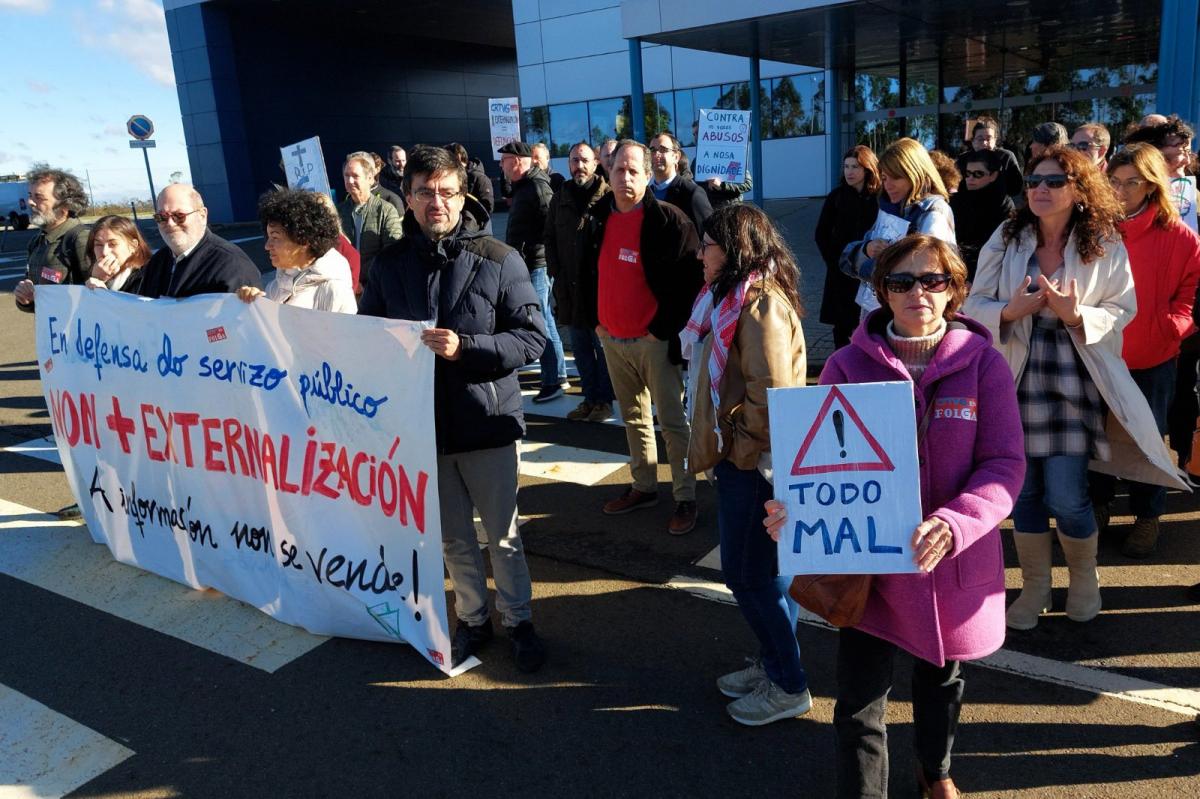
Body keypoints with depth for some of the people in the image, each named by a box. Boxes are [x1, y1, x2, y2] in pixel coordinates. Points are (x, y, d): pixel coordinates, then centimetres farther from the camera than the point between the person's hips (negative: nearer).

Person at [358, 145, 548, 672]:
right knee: (452, 537, 16)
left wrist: (466, 347, -24)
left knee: (503, 534, 12)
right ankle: (472, 619, 36)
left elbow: (532, 337, -12)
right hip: (423, 424, 3)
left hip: (487, 422, -3)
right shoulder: (391, 263, 1)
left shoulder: (498, 260, -9)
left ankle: (517, 620, 32)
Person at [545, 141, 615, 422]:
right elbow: (549, 237, 14)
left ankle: (604, 400, 15)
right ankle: (589, 398, 23)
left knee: (602, 344, 4)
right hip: (569, 285, 5)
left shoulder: (608, 196, -5)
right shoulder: (560, 197, 10)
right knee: (580, 346, 12)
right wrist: (555, 272, 5)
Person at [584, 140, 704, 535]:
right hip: (612, 339, 6)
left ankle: (685, 498, 9)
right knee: (633, 417, 16)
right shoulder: (597, 219, 7)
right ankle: (644, 486, 30)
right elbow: (588, 273, 19)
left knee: (672, 421, 0)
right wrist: (595, 318, 11)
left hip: (655, 340, -6)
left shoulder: (668, 220, -12)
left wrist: (665, 328, -13)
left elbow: (691, 278, -13)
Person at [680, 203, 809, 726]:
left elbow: (770, 391, -26)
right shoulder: (731, 297, 12)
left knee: (752, 576, 2)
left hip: (753, 465, -10)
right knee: (751, 571, 19)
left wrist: (745, 448, -14)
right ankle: (772, 664, 36)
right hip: (736, 457, 10)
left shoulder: (760, 302, -21)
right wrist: (716, 448, 15)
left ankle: (788, 687, 20)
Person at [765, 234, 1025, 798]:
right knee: (859, 703, 0)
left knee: (942, 675, 26)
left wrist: (954, 524, -29)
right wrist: (794, 507, -25)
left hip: (954, 562, 2)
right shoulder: (848, 365, -8)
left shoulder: (982, 363, -7)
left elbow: (1005, 464, -11)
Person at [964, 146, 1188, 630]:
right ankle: (1034, 588, 30)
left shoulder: (1105, 246, -2)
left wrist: (1077, 315, -19)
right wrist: (1011, 311, -19)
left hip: (1074, 384, -2)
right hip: (1015, 380, 2)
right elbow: (975, 305, 1)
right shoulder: (1004, 240, 0)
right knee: (1023, 491, 8)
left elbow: (1122, 310, 0)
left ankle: (1084, 580, 28)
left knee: (1067, 498, -4)